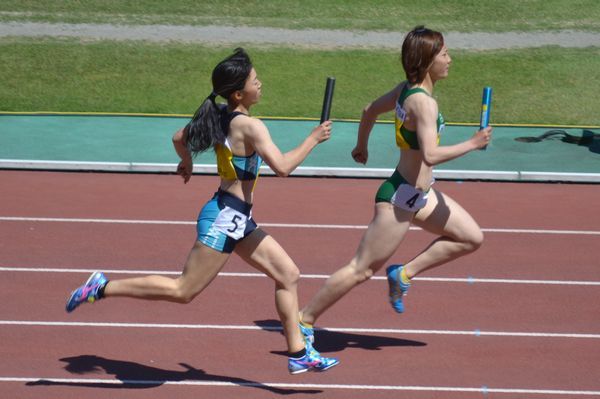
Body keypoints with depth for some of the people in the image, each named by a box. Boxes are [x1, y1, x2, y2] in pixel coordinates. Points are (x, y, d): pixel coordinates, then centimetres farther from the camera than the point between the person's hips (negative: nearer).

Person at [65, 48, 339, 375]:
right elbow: (282, 167, -27)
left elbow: (178, 137, 18)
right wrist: (313, 139, -14)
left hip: (238, 221, 10)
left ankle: (299, 353, 14)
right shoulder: (250, 126, -19)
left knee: (288, 275, 10)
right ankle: (103, 288, 2)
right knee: (183, 291, -4)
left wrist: (186, 163, 39)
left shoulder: (220, 115, 6)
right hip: (225, 218, -10)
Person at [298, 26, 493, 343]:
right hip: (400, 199, -10)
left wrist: (361, 146, 35)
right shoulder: (423, 102, -24)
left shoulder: (406, 89, 4)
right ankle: (303, 321, 7)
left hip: (419, 195, 10)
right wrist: (472, 144, -23)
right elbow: (430, 155, -34)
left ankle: (404, 273, 13)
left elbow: (370, 110, 19)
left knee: (471, 238, 13)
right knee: (362, 270, -2)